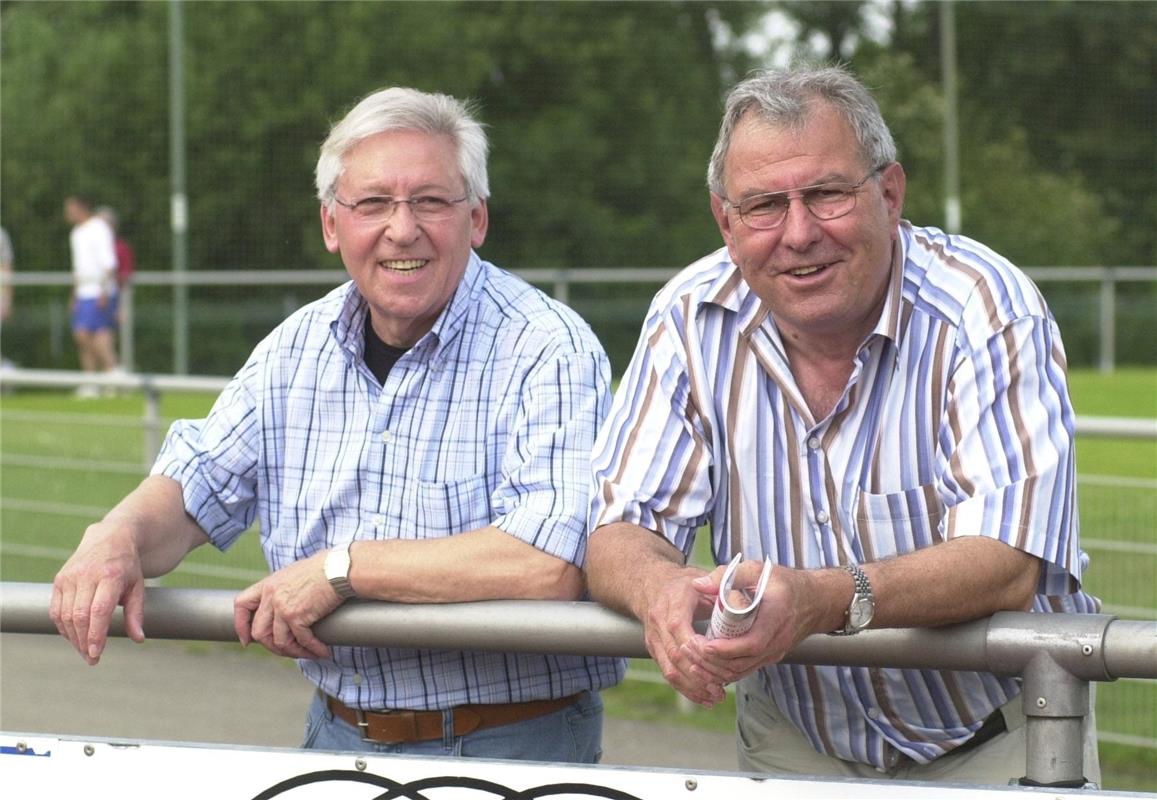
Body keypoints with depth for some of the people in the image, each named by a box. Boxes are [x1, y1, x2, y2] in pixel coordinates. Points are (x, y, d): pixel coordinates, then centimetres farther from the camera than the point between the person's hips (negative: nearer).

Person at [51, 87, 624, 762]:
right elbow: (194, 491, 18)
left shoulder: (549, 350, -13)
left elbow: (553, 565, -26)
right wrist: (117, 536, -7)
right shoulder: (301, 348, 10)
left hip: (513, 751, -4)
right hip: (340, 738, 5)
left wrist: (342, 567, -19)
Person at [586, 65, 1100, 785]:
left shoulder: (987, 308, -15)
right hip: (793, 746, 5)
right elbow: (620, 535, -5)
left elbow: (1006, 563, -24)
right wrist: (660, 586, -30)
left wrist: (823, 599, -41)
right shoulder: (692, 318, -4)